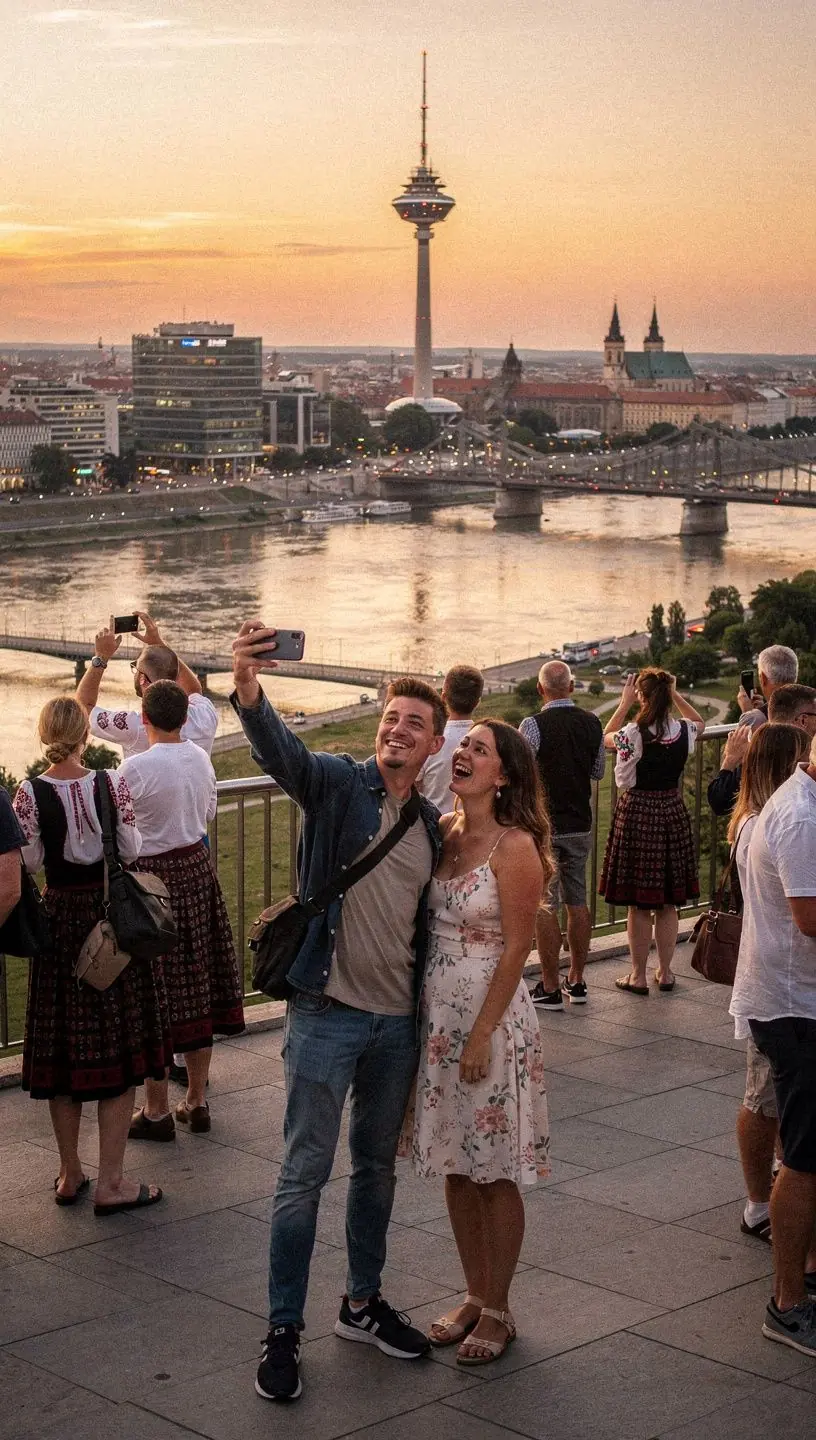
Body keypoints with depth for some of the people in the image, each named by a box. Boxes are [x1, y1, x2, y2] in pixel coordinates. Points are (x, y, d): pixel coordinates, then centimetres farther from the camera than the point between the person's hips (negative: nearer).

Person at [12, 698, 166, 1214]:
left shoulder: (30, 794, -9)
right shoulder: (113, 784, -11)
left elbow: (30, 863, -5)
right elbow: (132, 851, -7)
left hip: (60, 919, 2)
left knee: (63, 1050, 12)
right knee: (120, 1051, 5)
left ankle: (70, 1175, 21)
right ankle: (111, 1182, 4)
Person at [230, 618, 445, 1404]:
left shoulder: (432, 825, 9)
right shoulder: (338, 784, -6)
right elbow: (278, 749, -27)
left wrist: (429, 1015, 14)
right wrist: (248, 688, -47)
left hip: (397, 1021, 6)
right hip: (327, 1013, -5)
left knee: (377, 1167, 17)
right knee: (304, 1173, -1)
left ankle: (363, 1303, 33)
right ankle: (282, 1331, 8)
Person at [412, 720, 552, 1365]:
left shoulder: (515, 847, -14)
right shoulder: (442, 832, 5)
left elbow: (516, 949, -14)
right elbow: (420, 922, 9)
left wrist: (482, 1034, -15)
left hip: (492, 1018, -6)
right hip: (437, 1015, 7)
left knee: (495, 1175, 5)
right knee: (456, 1169, 14)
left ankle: (498, 1311, 18)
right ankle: (475, 1296, 28)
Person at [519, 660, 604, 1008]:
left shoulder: (533, 726, -16)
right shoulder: (592, 723, 1)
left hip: (544, 826, -5)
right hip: (581, 823, 6)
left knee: (544, 907, 0)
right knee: (577, 902, 14)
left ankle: (550, 988, 2)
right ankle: (577, 982, 21)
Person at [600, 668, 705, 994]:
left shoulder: (633, 734, -18)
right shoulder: (684, 732, -6)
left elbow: (605, 738, 4)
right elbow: (699, 722, 20)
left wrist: (624, 703, 5)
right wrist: (676, 696, 12)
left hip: (636, 812, -4)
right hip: (672, 811, 4)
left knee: (638, 903, 5)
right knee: (668, 903, 14)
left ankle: (638, 976, 11)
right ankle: (665, 972, 21)